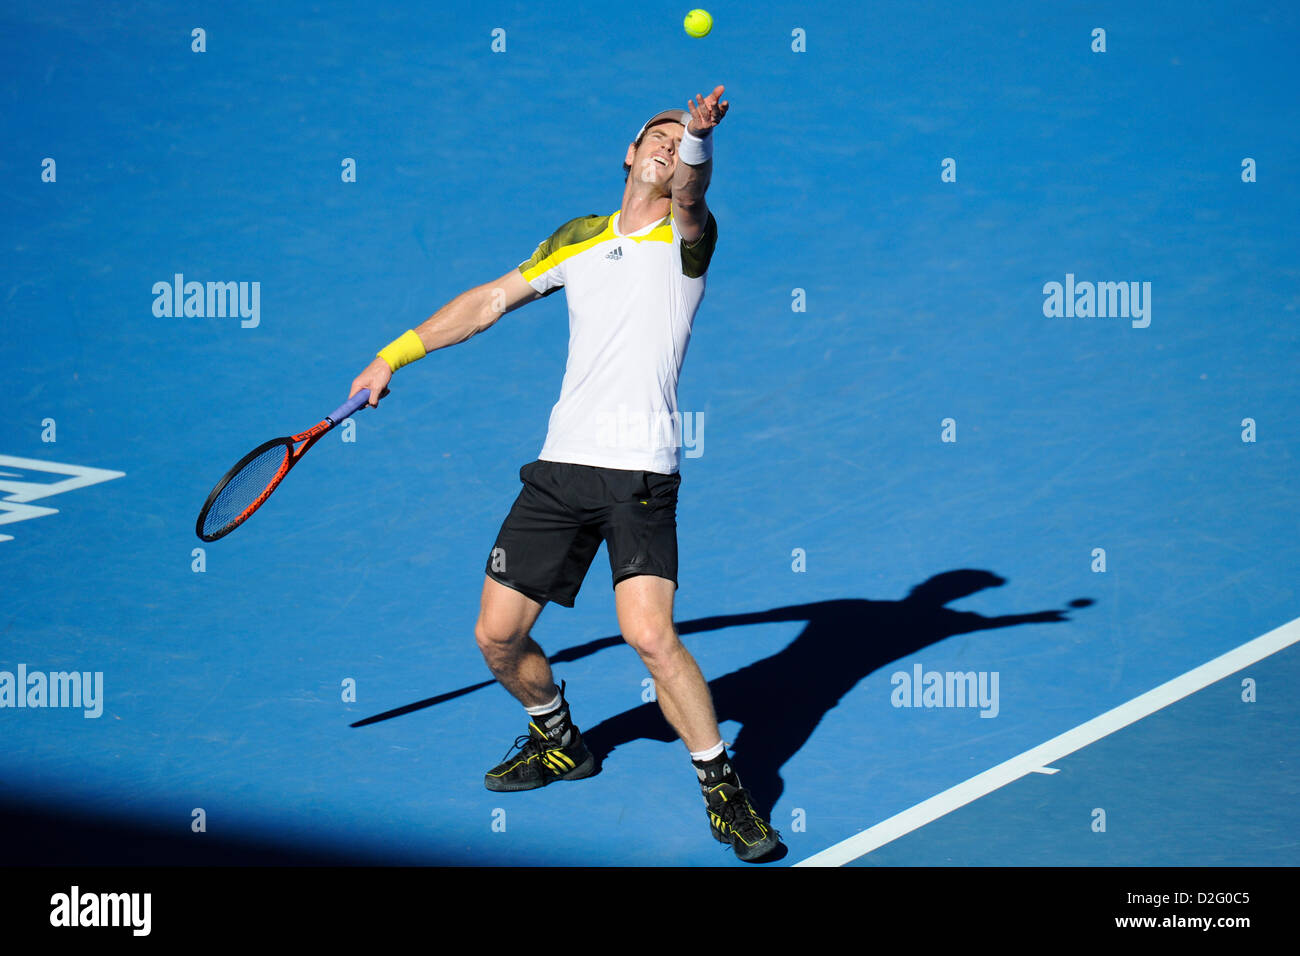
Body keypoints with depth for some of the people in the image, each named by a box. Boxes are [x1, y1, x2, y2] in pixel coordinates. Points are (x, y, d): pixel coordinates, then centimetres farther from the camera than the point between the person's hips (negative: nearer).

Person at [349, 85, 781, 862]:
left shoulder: (688, 238, 1)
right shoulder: (578, 238, 15)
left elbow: (690, 194, -22)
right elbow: (491, 301, 24)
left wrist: (700, 136, -44)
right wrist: (395, 356, 22)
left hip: (641, 475, -5)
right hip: (562, 463, 5)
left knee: (651, 634, -21)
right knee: (498, 634, 6)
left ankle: (724, 790, -5)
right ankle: (559, 743, 34)